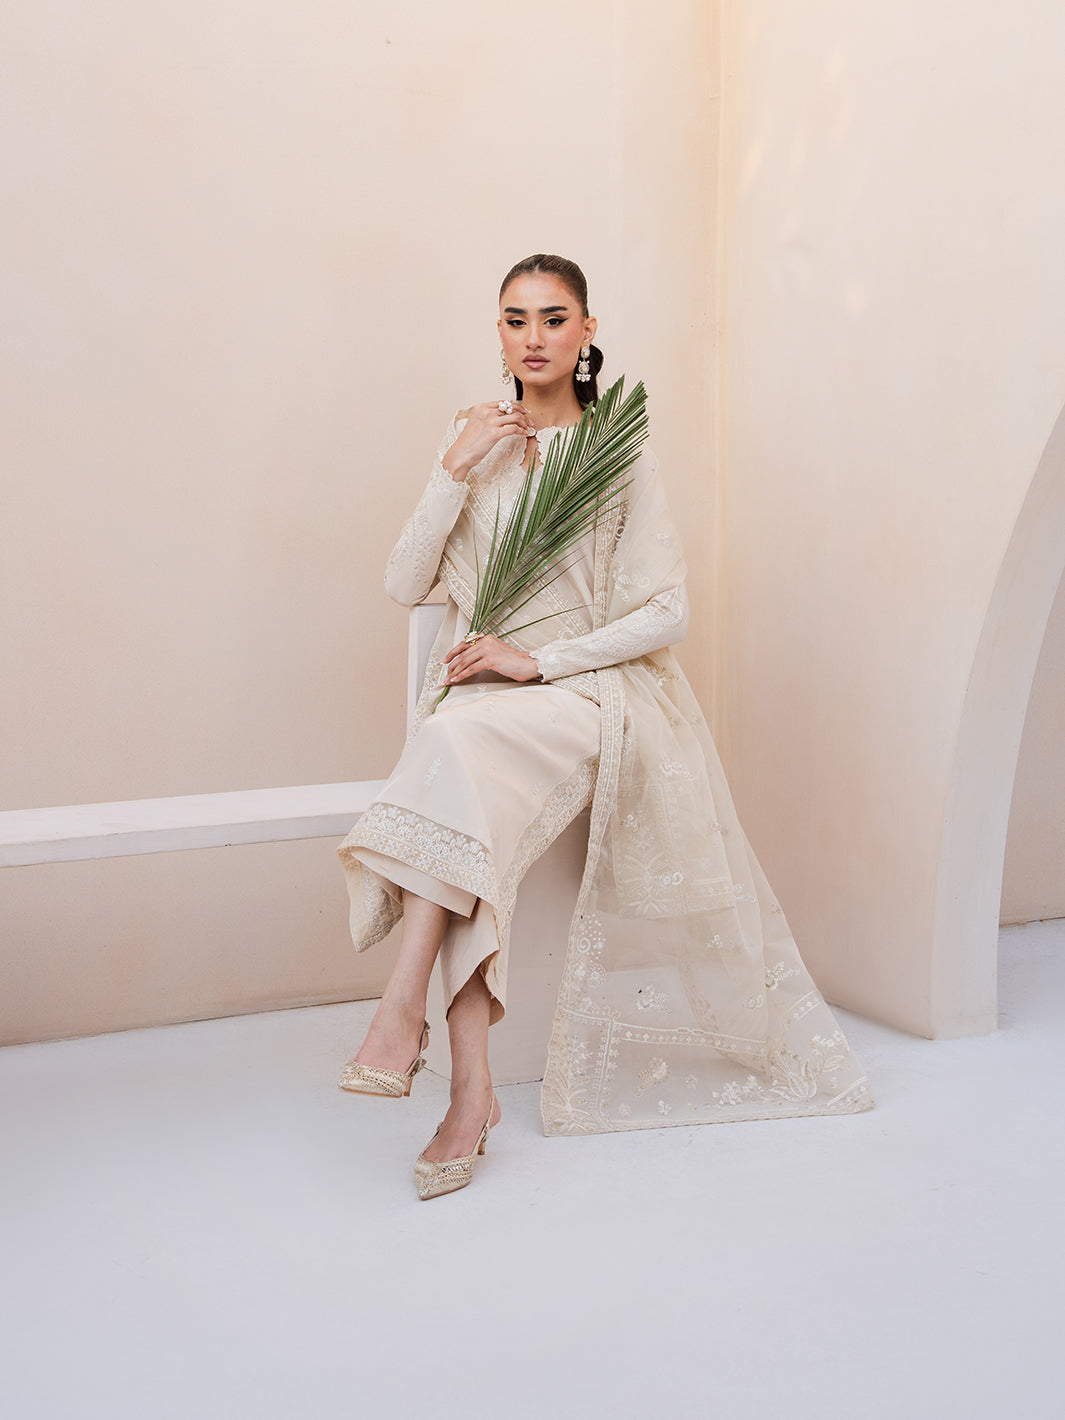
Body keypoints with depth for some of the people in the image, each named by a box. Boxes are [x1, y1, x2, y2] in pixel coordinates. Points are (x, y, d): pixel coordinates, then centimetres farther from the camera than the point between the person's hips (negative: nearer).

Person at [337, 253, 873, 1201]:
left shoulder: (620, 455, 3)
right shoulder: (476, 442, 13)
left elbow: (666, 613, -4)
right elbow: (406, 585, 6)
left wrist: (539, 661, -14)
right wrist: (455, 471, -6)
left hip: (591, 692, -3)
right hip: (481, 692, 3)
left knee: (461, 742, -35)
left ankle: (404, 1010, -35)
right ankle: (472, 1092, -35)